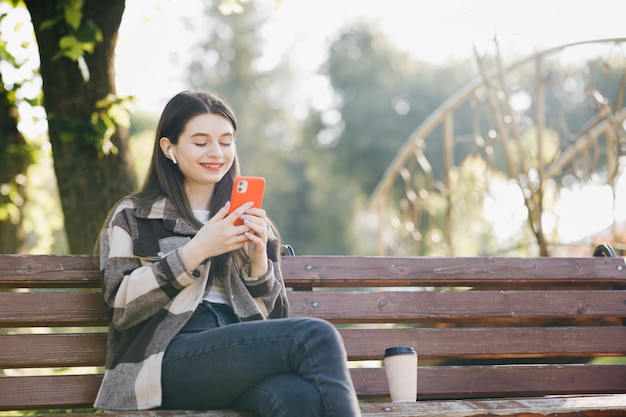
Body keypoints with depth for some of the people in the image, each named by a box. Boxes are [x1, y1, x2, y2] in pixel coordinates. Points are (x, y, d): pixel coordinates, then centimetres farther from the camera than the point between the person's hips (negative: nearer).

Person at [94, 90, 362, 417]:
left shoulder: (250, 221, 23)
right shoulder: (132, 217, 13)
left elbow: (273, 317, 17)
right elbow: (121, 308, -1)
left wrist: (257, 257, -2)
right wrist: (195, 251, -9)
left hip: (244, 358, 3)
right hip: (171, 359, -3)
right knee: (315, 336, -28)